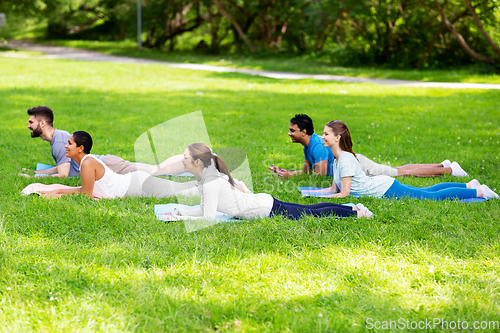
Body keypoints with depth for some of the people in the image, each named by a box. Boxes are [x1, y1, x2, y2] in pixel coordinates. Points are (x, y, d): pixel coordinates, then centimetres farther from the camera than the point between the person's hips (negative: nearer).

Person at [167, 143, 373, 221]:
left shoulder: (211, 183, -26)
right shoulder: (205, 175, 3)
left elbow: (208, 218, -28)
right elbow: (203, 209, 12)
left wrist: (180, 219, -21)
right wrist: (177, 212, 3)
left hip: (268, 210, -8)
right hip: (263, 203, 8)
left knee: (314, 214, 5)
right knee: (309, 210, 20)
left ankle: (356, 213, 15)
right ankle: (354, 209, 29)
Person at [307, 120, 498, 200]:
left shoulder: (346, 159, -22)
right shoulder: (337, 158, 6)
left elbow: (344, 194, -23)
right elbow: (334, 189, 14)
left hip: (386, 189, -8)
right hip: (382, 186, 8)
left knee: (433, 197, -4)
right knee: (427, 192, 21)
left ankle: (479, 192, 3)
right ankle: (469, 186, 31)